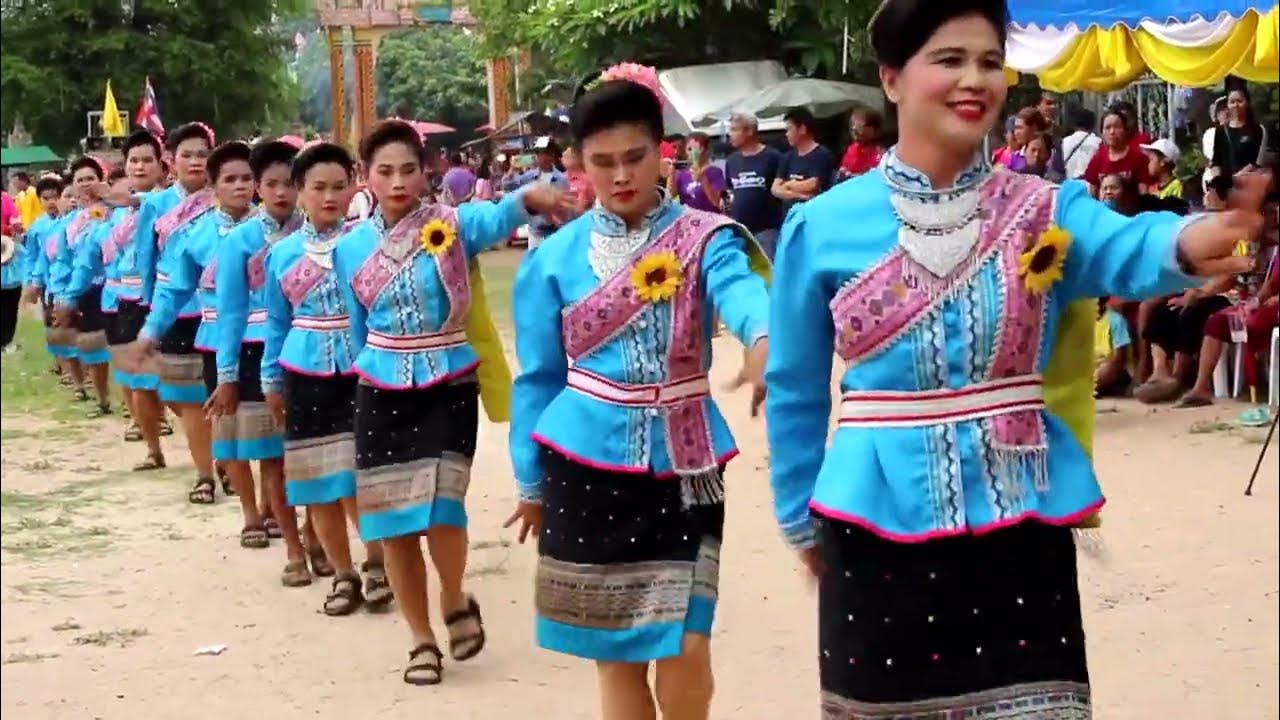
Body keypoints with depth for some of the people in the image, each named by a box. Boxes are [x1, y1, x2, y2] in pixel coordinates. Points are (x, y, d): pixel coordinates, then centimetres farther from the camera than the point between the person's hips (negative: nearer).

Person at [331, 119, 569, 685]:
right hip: (381, 394, 3)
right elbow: (359, 330, 12)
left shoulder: (453, 225, -7)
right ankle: (422, 640, 23)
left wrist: (531, 196, -50)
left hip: (448, 389, -3)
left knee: (440, 508, -16)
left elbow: (498, 218, -30)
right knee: (393, 521, 5)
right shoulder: (351, 248, 2)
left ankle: (456, 602, 16)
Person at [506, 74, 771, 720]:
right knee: (615, 652, 8)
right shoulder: (553, 258, 1)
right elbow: (538, 378, 8)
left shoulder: (704, 238, -5)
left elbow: (741, 288, -28)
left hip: (682, 464, -1)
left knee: (686, 645, -5)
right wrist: (531, 480, 11)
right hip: (586, 465, 2)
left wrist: (764, 339, -51)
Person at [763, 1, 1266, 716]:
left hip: (1019, 520, 0)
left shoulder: (1045, 211, -2)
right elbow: (796, 388, 6)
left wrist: (1187, 244, -48)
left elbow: (1128, 249, -25)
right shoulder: (823, 226, -3)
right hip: (879, 523, 0)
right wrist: (800, 516, 13)